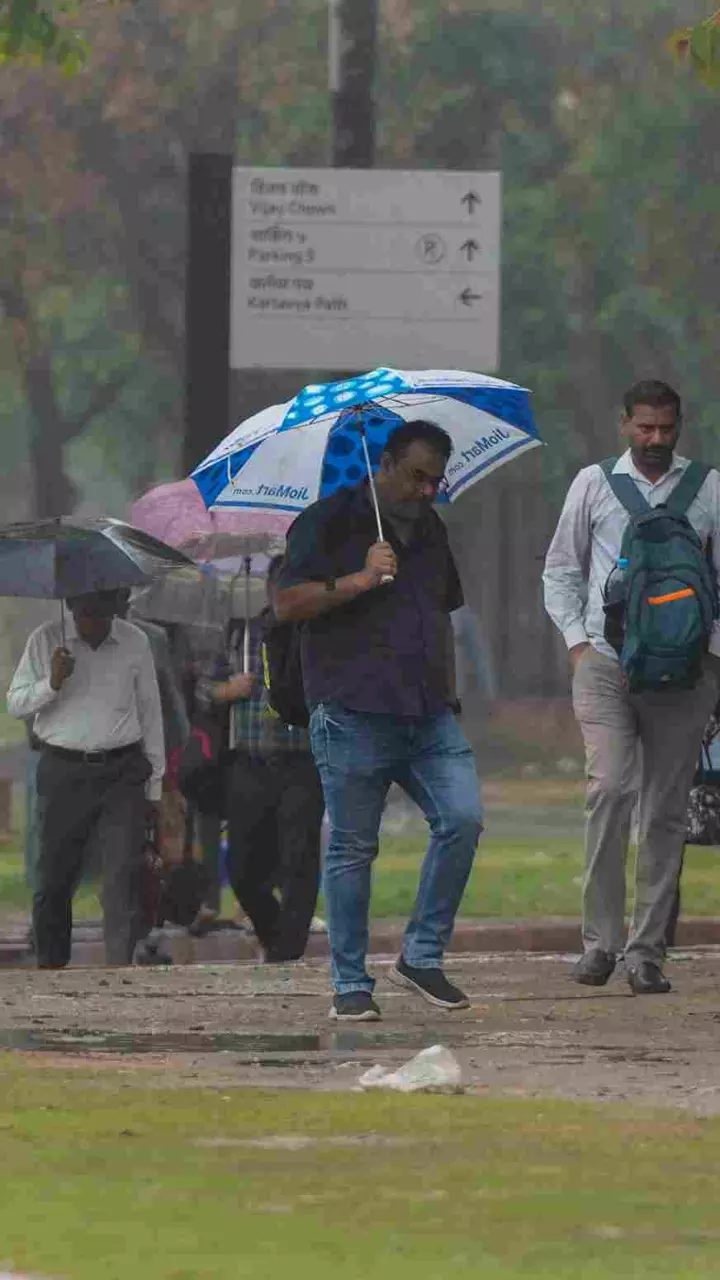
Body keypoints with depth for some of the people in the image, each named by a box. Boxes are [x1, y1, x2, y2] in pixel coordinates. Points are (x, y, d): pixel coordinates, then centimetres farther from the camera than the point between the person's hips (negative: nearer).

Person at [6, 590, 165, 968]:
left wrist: (154, 782, 12)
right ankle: (50, 967, 16)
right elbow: (15, 703, 3)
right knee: (53, 878, 4)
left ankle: (120, 965, -12)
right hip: (62, 772, 0)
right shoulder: (45, 640, 2)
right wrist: (52, 683, -16)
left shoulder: (134, 643, 5)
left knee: (122, 874, -10)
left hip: (121, 771, 0)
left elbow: (150, 713, 12)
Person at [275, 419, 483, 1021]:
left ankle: (422, 955, 2)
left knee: (463, 819, -10)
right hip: (354, 715, -6)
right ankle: (351, 984, 5)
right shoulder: (330, 521, -1)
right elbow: (288, 604, -9)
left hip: (427, 716, 6)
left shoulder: (431, 530, 19)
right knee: (352, 848, -1)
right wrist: (360, 580, -17)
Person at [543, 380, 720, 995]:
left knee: (666, 811, 0)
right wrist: (577, 640, 5)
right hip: (605, 663, -1)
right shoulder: (594, 484, 9)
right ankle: (600, 938, -12)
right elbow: (561, 569, 16)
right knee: (611, 788, -18)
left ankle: (648, 951, 4)